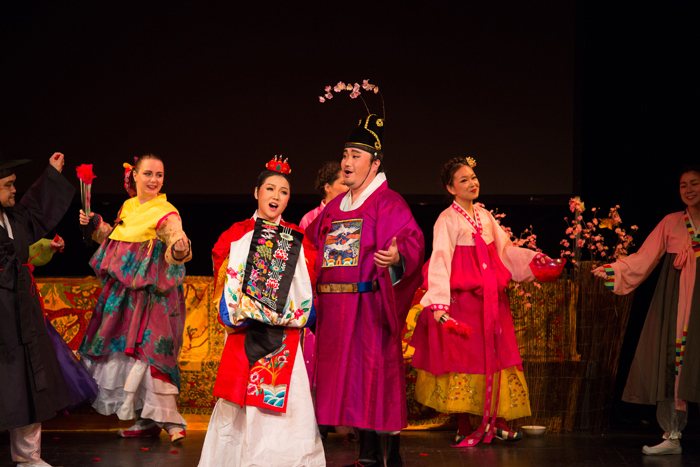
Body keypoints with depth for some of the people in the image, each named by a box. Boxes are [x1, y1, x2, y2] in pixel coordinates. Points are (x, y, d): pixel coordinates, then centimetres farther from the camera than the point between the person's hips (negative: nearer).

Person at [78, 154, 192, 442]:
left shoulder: (165, 213, -12)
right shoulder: (128, 207, 10)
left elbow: (177, 241, -29)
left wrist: (180, 248, -51)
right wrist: (95, 224, 12)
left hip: (151, 294, -8)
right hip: (123, 293, 8)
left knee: (148, 351, -12)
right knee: (126, 351, 11)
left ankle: (168, 418, -4)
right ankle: (147, 419, 22)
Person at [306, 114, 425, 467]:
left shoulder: (388, 203, -4)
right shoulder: (335, 208, 18)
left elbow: (412, 240, -18)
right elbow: (311, 245, 27)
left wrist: (396, 257, -36)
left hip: (370, 307, -7)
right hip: (335, 307, 7)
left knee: (375, 379, -6)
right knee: (349, 380, 9)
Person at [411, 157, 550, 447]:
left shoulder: (484, 216, 12)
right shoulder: (448, 220, -8)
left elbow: (505, 248, 17)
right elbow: (439, 263, -16)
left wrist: (534, 259, 3)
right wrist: (439, 304, -25)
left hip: (491, 300, 6)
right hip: (462, 299, -6)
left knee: (495, 356, 7)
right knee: (462, 359, -2)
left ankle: (496, 422, 15)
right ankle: (463, 429, 7)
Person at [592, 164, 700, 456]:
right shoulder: (671, 222, 11)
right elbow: (644, 258, 6)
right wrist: (613, 270, -3)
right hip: (674, 301, 2)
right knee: (670, 362, -3)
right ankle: (672, 436, 2)